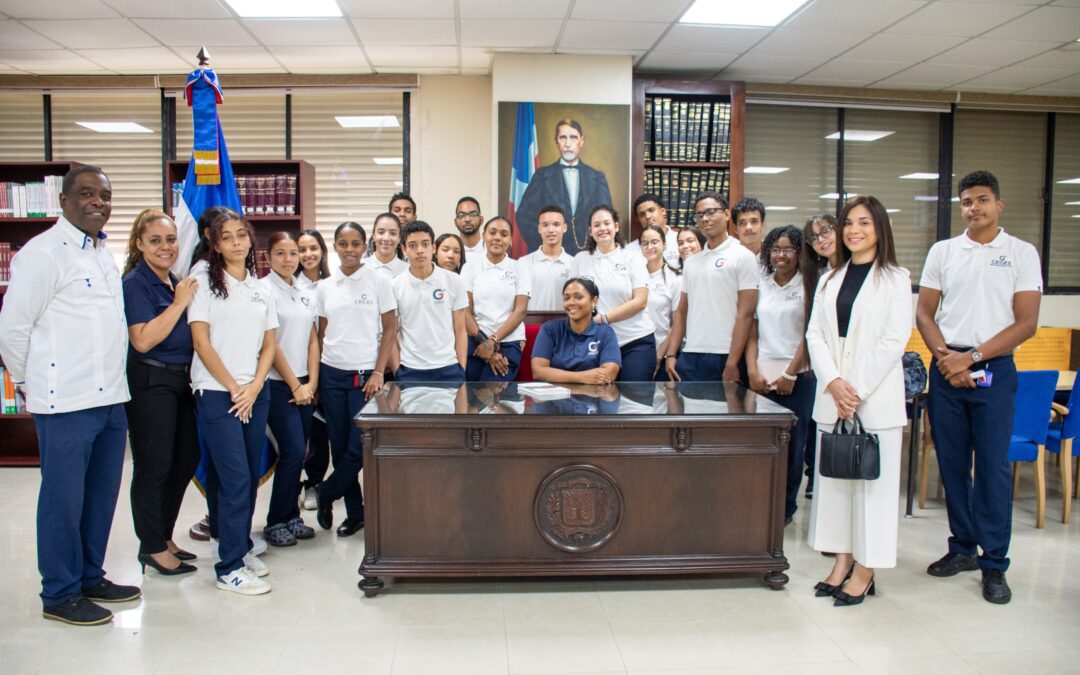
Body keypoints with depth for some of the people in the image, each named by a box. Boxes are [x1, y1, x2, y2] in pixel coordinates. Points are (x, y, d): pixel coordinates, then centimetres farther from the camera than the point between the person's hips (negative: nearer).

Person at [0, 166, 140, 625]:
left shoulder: (104, 255, 15)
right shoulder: (43, 252, -10)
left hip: (110, 398, 8)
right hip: (67, 403, -8)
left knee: (102, 494, 15)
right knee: (64, 498, 4)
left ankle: (89, 577, 30)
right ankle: (60, 595, 18)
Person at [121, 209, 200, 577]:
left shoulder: (175, 282, 12)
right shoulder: (135, 283, -11)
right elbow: (142, 340, -22)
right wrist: (180, 303, -19)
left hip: (180, 381, 8)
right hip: (150, 383, -8)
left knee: (185, 460, 14)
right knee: (154, 467, 1)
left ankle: (163, 536, 29)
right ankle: (152, 547, 14)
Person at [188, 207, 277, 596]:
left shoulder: (260, 289, 12)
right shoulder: (205, 283, -2)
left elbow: (268, 345, 10)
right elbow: (201, 342, -8)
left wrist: (254, 388, -4)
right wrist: (234, 388, -9)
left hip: (255, 393, 5)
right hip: (217, 393, -5)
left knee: (250, 477, 9)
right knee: (236, 479, -8)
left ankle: (242, 549, 23)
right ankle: (229, 568, 0)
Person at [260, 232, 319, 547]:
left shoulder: (306, 294, 12)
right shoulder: (264, 290, -8)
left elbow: (312, 341, 12)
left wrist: (312, 382, 2)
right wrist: (294, 385, -9)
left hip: (304, 384, 6)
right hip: (278, 384, -6)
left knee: (297, 452, 7)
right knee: (293, 451, -10)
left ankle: (291, 516, 20)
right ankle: (276, 522, 4)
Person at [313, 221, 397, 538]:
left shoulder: (379, 280, -2)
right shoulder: (325, 287, 8)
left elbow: (389, 330, -2)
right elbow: (321, 335, 12)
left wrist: (378, 373, -9)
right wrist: (314, 377, 5)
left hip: (365, 374, -3)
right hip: (332, 374, 3)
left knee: (359, 448, -4)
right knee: (340, 447, 5)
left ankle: (325, 494, 22)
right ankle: (355, 512, 19)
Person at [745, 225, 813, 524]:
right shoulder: (760, 286, 12)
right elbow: (752, 334, 11)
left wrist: (790, 374, -10)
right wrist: (752, 371, -1)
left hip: (797, 378, -3)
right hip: (761, 378, 3)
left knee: (792, 444, 3)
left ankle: (786, 507, 16)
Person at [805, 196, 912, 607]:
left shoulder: (895, 278, 0)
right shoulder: (830, 280, 14)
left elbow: (894, 340, -8)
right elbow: (815, 335, 6)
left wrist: (857, 389, -14)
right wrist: (833, 383, -9)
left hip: (876, 397, -4)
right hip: (832, 396, 5)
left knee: (873, 479, 0)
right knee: (834, 476, 8)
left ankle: (865, 571, 10)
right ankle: (842, 562, 19)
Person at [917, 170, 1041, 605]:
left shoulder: (1022, 254, 2)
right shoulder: (942, 251, 8)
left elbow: (1026, 323, -5)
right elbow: (924, 314, 7)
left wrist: (971, 356, -13)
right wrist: (944, 356, -9)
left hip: (994, 370, -3)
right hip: (945, 369, 3)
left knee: (993, 465, -2)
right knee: (951, 462, 8)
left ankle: (994, 563, 8)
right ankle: (962, 548, 23)